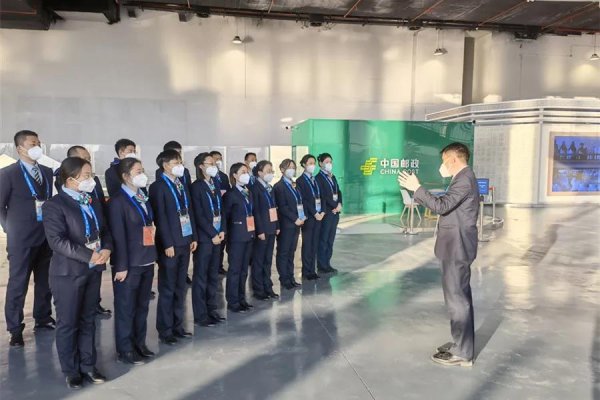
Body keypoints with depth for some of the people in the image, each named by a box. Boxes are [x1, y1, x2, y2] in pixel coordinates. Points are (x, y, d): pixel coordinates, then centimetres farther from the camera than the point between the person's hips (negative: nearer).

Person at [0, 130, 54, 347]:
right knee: (18, 285, 3)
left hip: (47, 237, 5)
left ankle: (43, 319, 29)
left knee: (45, 282, 14)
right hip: (21, 239, -5)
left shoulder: (47, 172, 9)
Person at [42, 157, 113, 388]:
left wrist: (106, 249, -9)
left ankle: (88, 365, 27)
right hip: (68, 273, -6)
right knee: (68, 323, 7)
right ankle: (71, 371, 22)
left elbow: (104, 230, 12)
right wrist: (89, 255, -24)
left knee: (88, 320, 15)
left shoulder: (93, 202, 10)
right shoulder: (54, 205, -12)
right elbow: (57, 241, -21)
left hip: (93, 270, 6)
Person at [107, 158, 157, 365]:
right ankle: (125, 350, 18)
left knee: (142, 305, 16)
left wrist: (152, 256, 9)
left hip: (146, 261, 7)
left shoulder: (144, 197, 12)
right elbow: (118, 236, -15)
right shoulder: (118, 201, -11)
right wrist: (121, 266, -17)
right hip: (129, 264, -7)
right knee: (126, 307, 5)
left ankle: (139, 343, 30)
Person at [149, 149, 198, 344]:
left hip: (185, 242, 6)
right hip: (170, 244, -6)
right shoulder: (158, 187, -7)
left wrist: (194, 237, 10)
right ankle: (165, 330, 14)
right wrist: (168, 244, -16)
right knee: (167, 289, 3)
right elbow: (160, 218, -13)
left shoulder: (182, 185, 14)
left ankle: (177, 326, 23)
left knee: (180, 288, 12)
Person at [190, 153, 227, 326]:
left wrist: (222, 231, 1)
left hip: (217, 236, 7)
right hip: (204, 237, -7)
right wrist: (212, 234, -13)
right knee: (201, 276, 1)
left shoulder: (215, 185, 13)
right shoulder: (196, 186, -8)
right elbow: (198, 215, -13)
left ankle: (211, 309, 22)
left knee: (213, 275, 12)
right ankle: (200, 315, 8)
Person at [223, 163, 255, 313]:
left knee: (244, 269, 13)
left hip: (248, 235, 7)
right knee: (235, 269, 0)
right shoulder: (230, 194, -9)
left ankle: (241, 299, 22)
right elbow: (225, 215, -10)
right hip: (237, 236, -7)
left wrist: (253, 231, 5)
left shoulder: (248, 193, 14)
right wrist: (229, 232, -6)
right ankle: (233, 302, 8)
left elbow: (250, 213, 13)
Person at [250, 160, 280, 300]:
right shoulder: (255, 188, -10)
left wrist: (277, 226, 8)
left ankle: (267, 287, 22)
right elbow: (256, 211, -15)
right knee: (258, 260, 4)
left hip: (271, 228, 7)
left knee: (268, 260, 13)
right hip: (262, 229, -7)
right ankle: (258, 290, 13)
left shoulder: (270, 188, 13)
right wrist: (260, 231, -17)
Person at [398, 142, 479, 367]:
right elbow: (446, 206, 15)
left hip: (457, 248, -11)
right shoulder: (464, 178, 15)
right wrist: (418, 192, 12)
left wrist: (417, 188, -19)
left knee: (456, 297, -3)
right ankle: (461, 343, 29)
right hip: (457, 246, 11)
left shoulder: (464, 180, -18)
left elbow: (441, 206, -25)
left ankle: (462, 353, 7)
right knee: (460, 296, 17)